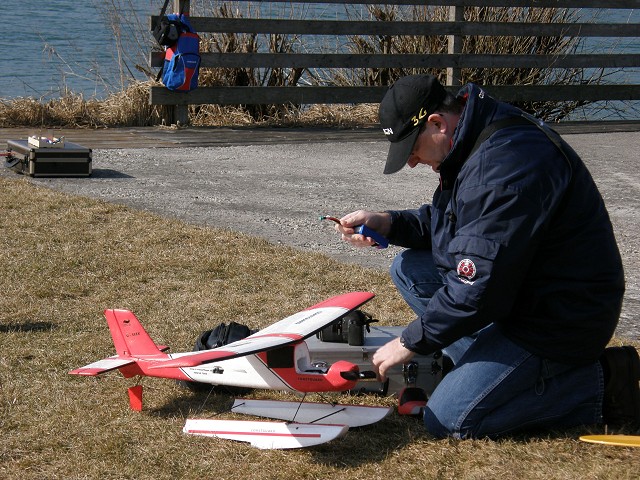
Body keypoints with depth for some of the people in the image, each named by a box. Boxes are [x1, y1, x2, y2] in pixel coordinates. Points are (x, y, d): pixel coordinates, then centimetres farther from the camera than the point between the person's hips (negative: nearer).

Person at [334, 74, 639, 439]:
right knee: (408, 268, 9)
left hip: (562, 320, -10)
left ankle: (599, 386, -5)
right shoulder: (475, 142, 4)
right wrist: (385, 223, 1)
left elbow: (479, 286, -28)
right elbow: (443, 221, 20)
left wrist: (411, 343, -16)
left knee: (448, 421, -13)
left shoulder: (507, 163, -28)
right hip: (520, 292, 10)